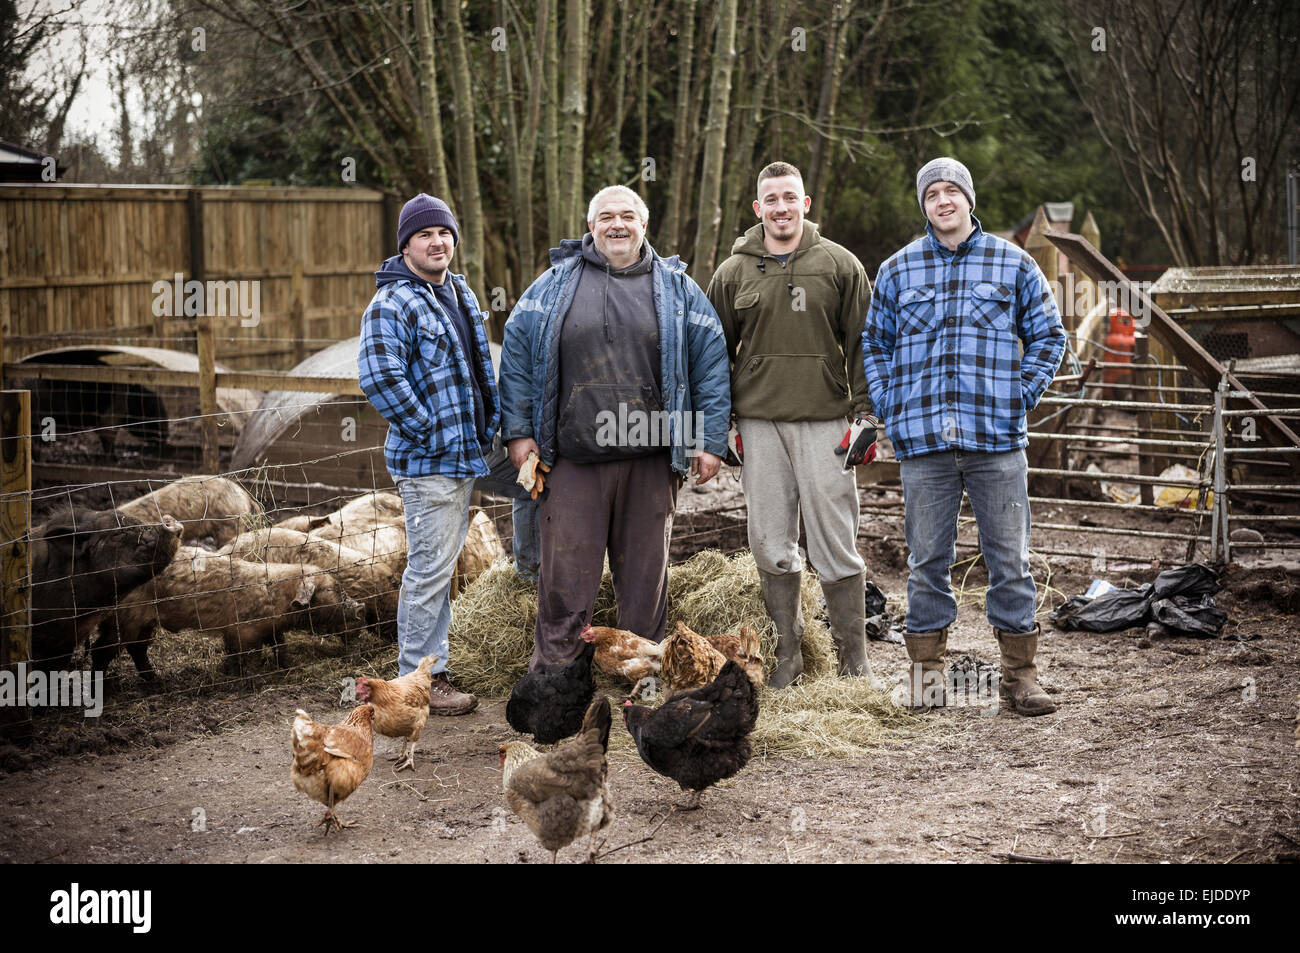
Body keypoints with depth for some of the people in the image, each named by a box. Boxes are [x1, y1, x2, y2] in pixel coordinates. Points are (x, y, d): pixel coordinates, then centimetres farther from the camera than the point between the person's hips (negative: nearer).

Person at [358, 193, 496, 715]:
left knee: (440, 566, 15)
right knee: (430, 568, -7)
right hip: (427, 461, -9)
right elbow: (378, 377, -23)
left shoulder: (460, 294, 15)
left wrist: (487, 427, 15)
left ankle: (432, 667, 24)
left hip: (464, 454, 9)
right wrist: (427, 430, -20)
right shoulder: (391, 304, -14)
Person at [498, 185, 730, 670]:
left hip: (650, 459, 1)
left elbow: (711, 359, 7)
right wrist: (517, 430, 1)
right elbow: (517, 352, 8)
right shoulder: (556, 284, 7)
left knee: (645, 575, 9)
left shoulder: (675, 287, 8)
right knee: (566, 577, -1)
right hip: (572, 461, -1)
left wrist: (709, 439, 2)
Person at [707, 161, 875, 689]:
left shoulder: (839, 265, 5)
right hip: (759, 423, 2)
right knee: (771, 546, 4)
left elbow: (862, 343, 5)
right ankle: (787, 655, 15)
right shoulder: (734, 273, 10)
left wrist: (865, 415, -3)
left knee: (836, 545, -2)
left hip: (823, 420, -2)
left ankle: (853, 661, 7)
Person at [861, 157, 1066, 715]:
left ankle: (1019, 674, 9)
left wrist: (1021, 397, 2)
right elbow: (874, 344, 17)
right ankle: (926, 670, 14)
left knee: (1009, 559, 2)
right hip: (922, 441, 1)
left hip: (997, 440, -1)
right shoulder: (896, 271, 10)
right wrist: (891, 408, 5)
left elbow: (1049, 335, 12)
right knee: (928, 562, 5)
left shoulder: (1013, 265, 7)